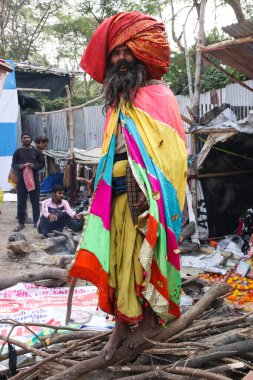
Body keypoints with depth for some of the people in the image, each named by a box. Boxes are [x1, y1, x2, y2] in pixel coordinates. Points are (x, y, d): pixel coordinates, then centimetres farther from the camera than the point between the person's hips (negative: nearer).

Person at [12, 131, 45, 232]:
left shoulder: (36, 151, 6)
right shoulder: (18, 152, 7)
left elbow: (42, 164, 5)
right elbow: (13, 165, 6)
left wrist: (34, 166, -14)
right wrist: (19, 166, -15)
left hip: (34, 179, 0)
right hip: (21, 180, 0)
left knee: (35, 202, 4)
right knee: (21, 202, 3)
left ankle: (36, 222, 14)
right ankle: (21, 223, 10)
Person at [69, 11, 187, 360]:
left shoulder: (158, 95, -5)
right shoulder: (117, 103, 18)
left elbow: (170, 150, -13)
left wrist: (152, 194, -20)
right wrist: (104, 192, 15)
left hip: (149, 197, -7)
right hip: (118, 195, 7)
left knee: (146, 258, 2)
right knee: (119, 258, 8)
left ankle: (153, 317, 18)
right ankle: (122, 322, 18)